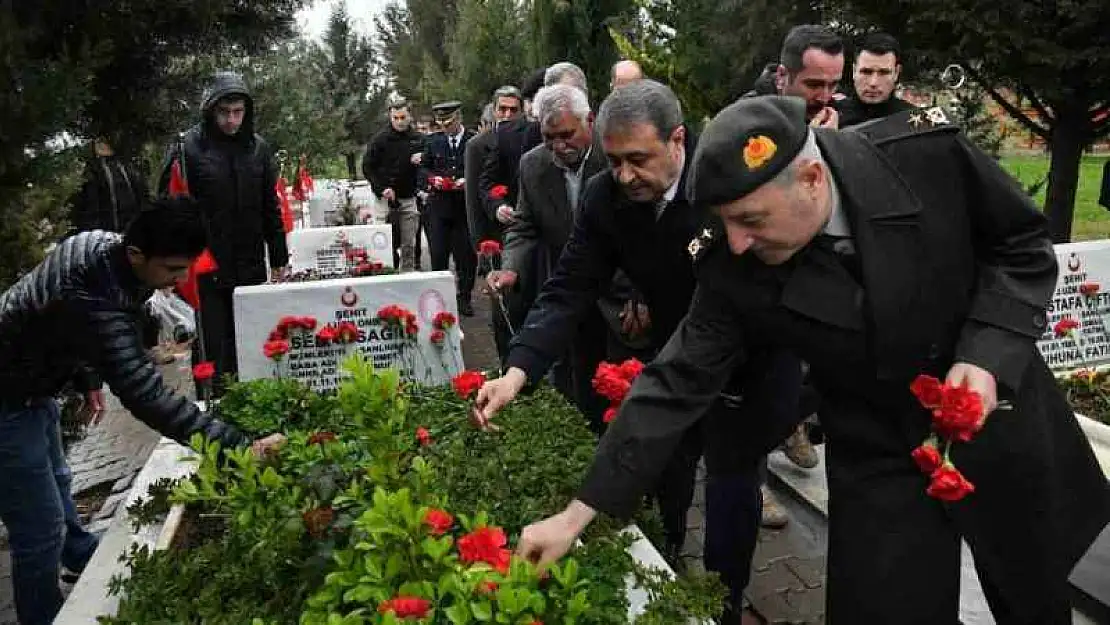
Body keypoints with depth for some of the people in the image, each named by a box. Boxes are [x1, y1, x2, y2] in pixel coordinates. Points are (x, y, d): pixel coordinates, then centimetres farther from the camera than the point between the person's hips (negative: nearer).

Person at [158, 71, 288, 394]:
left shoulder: (258, 147, 8)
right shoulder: (187, 147, -5)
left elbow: (271, 208, 13)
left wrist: (278, 258, 12)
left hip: (251, 268, 4)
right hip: (204, 271, -4)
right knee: (212, 352, 2)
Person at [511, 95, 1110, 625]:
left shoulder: (927, 152, -24)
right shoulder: (730, 270, -21)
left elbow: (1023, 245, -8)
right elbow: (677, 384, -17)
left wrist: (988, 354, -24)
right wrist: (579, 513, -18)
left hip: (1004, 426, 1)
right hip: (880, 460, -1)